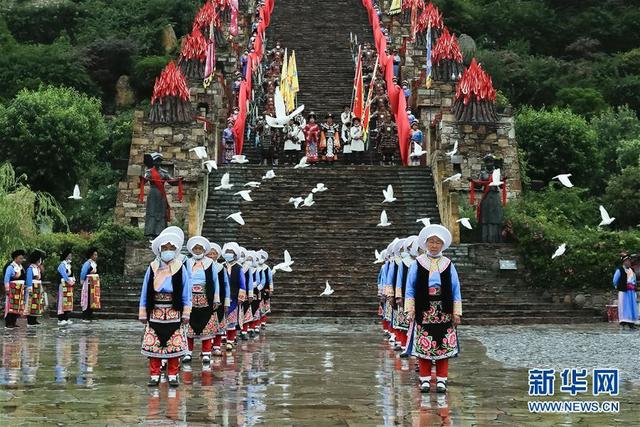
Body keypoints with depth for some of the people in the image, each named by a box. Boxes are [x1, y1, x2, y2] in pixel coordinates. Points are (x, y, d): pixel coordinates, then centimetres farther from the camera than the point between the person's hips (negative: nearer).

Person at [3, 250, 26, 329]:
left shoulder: (21, 267, 12)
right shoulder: (11, 267, -10)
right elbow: (6, 279, -12)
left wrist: (23, 288, 14)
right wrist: (7, 289, -17)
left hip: (20, 290, 8)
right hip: (13, 289, -8)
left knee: (18, 306, 6)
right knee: (11, 306, -10)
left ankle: (13, 323, 11)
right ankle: (8, 324, -9)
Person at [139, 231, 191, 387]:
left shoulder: (181, 269, 0)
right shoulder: (152, 268, 4)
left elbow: (186, 293, 3)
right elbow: (145, 292, 8)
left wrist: (186, 313, -1)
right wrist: (143, 313, 6)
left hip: (174, 313, -1)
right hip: (155, 313, 1)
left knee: (174, 344, 1)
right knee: (153, 344, 1)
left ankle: (173, 375, 11)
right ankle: (154, 374, 10)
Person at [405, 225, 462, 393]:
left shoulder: (448, 265, 8)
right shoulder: (417, 264, 5)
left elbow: (455, 290, 8)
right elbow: (410, 289, 5)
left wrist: (457, 313, 2)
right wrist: (410, 309, -4)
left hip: (444, 313, 1)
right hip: (423, 311, -1)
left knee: (444, 346, 1)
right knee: (423, 346, -1)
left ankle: (441, 380, 8)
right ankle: (425, 379, 8)